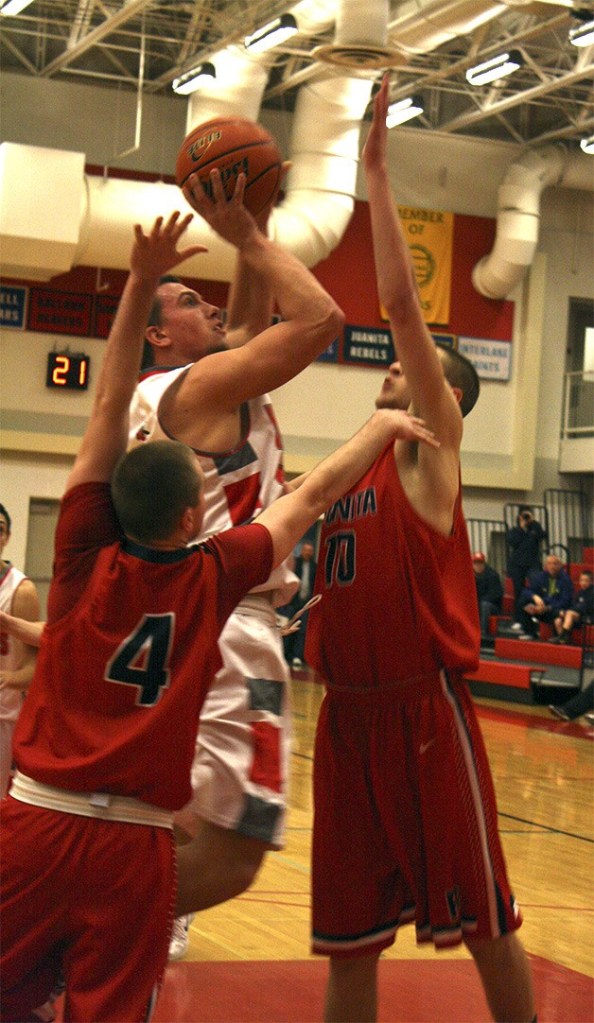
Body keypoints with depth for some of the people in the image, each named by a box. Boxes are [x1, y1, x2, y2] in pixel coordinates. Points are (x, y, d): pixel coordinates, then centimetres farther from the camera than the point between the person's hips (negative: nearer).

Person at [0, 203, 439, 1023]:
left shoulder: (86, 557, -2)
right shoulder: (214, 578, -3)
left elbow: (109, 409, 0)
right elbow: (313, 497, 9)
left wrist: (139, 285, -1)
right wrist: (380, 429, 23)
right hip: (134, 843, -1)